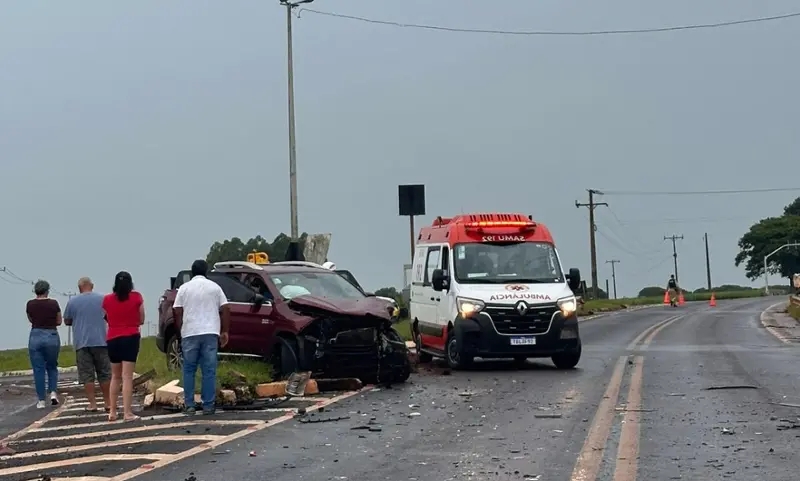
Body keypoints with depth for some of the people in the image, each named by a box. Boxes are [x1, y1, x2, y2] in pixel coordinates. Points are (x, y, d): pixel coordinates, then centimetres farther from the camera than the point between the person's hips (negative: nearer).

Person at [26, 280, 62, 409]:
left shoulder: (30, 304, -1)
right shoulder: (53, 303, -4)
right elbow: (59, 321, 7)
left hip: (35, 336, 0)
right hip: (52, 336, 0)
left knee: (38, 369, 5)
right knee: (52, 367, 17)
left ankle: (41, 400, 3)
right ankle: (53, 392, -1)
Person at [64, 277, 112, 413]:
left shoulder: (73, 302, 1)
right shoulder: (102, 299, 3)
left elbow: (67, 321, 9)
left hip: (82, 343, -1)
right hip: (101, 341, 1)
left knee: (87, 375, 1)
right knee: (104, 374, 8)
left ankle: (92, 404, -2)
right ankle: (108, 403, 10)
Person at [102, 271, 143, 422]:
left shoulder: (107, 299, 2)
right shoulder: (136, 297, -3)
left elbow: (108, 319, 8)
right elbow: (141, 320, 5)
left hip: (112, 339, 3)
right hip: (130, 338, -3)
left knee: (115, 376, 15)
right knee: (127, 376, -5)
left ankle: (112, 412, 15)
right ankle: (127, 413, -8)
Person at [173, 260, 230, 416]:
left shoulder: (184, 288, 6)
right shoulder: (214, 287, 8)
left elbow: (177, 312, 3)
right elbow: (225, 310, 4)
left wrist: (181, 330, 15)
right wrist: (225, 331, 9)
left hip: (189, 334, 0)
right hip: (210, 333, 0)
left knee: (189, 370, 9)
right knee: (209, 371, 2)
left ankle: (189, 405, 5)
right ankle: (208, 405, 1)